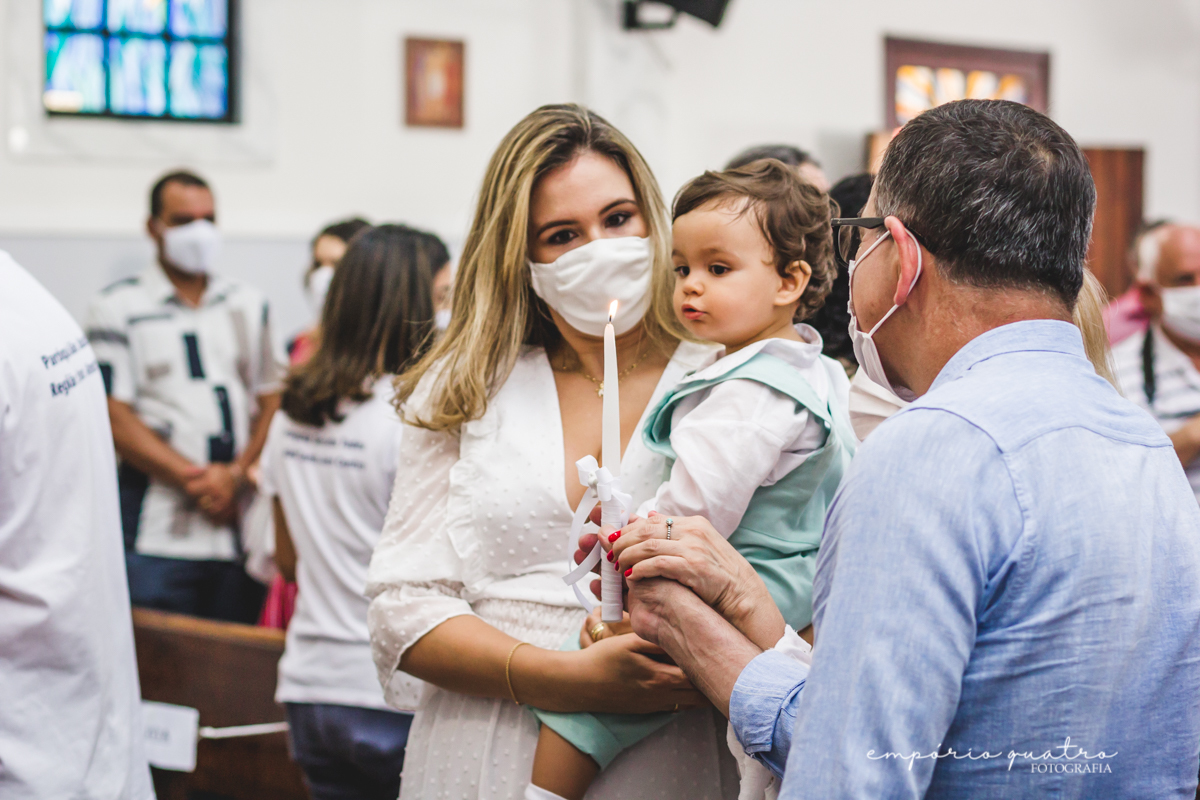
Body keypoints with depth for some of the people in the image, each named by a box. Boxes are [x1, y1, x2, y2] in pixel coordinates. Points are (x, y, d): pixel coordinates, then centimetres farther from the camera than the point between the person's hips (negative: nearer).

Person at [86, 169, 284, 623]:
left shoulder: (250, 306, 18)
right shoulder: (117, 309, 4)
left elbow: (271, 402, 14)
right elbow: (115, 419, -4)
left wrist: (238, 473, -4)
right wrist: (194, 478, -11)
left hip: (241, 530, 4)